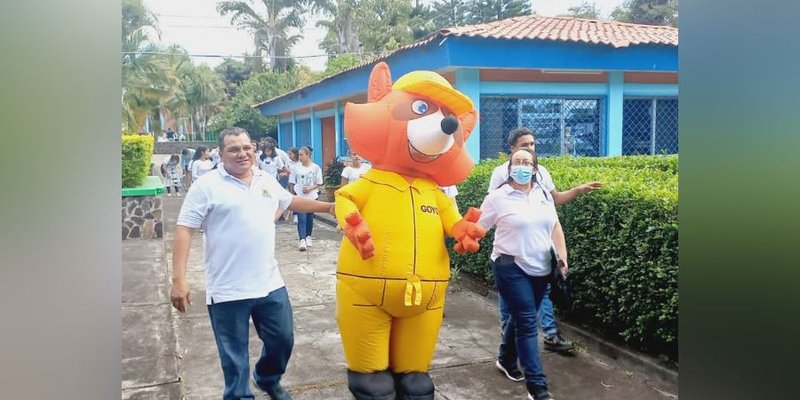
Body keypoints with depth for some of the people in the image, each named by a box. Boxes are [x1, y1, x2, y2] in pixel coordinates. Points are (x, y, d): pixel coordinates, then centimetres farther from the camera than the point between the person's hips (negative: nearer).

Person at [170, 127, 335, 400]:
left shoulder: (267, 181, 9)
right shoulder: (207, 186, -8)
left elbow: (291, 202, 27)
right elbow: (184, 230, -11)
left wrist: (328, 207, 26)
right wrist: (178, 280, -19)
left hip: (270, 284, 5)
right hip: (228, 291, -5)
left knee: (283, 340, 18)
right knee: (234, 357, 8)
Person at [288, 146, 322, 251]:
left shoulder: (316, 167, -2)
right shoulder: (296, 168, -1)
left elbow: (319, 183, -1)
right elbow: (293, 183, 5)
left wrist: (310, 189, -16)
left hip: (312, 196, 1)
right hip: (299, 196, -1)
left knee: (310, 218, 12)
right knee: (301, 219, -10)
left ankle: (308, 237, 29)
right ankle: (302, 240, -16)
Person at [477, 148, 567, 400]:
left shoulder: (543, 194, 7)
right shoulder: (498, 197, -8)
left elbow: (555, 227, 11)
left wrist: (563, 259, 6)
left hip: (541, 268, 6)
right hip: (512, 268, -5)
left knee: (521, 319, 17)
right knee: (528, 323, -8)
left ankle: (506, 360, 39)